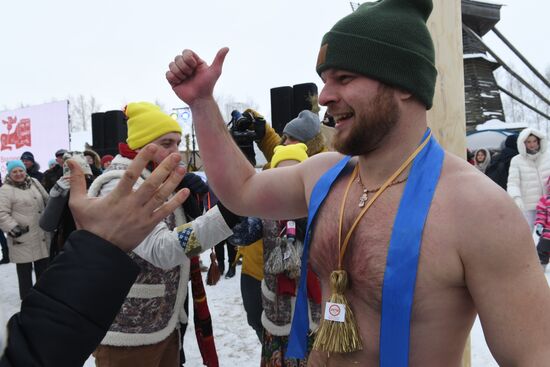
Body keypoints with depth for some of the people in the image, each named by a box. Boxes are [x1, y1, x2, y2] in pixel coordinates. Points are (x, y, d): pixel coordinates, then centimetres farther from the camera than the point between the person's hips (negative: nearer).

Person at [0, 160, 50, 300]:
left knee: (43, 267, 16)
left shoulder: (34, 182, 9)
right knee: (24, 270, 3)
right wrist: (14, 228, -23)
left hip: (41, 235, 6)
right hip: (22, 238, -6)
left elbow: (46, 201, 19)